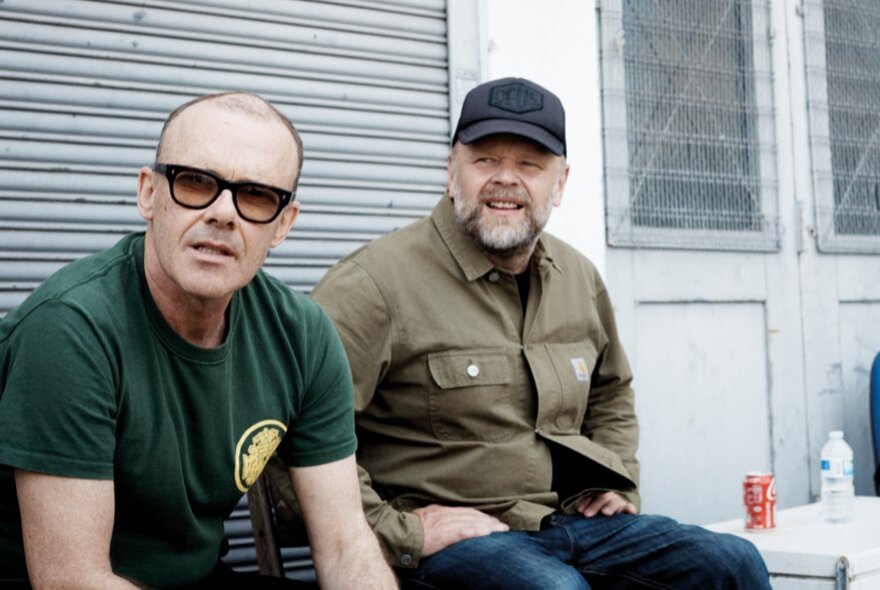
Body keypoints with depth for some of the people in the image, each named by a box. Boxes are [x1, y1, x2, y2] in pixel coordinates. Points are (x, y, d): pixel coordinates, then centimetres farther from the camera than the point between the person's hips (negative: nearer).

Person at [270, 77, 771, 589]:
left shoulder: (580, 279, 13)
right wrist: (396, 532, -19)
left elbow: (611, 394, 33)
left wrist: (618, 484, 19)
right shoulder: (375, 282, -11)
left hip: (571, 519, 7)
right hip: (448, 540, -7)